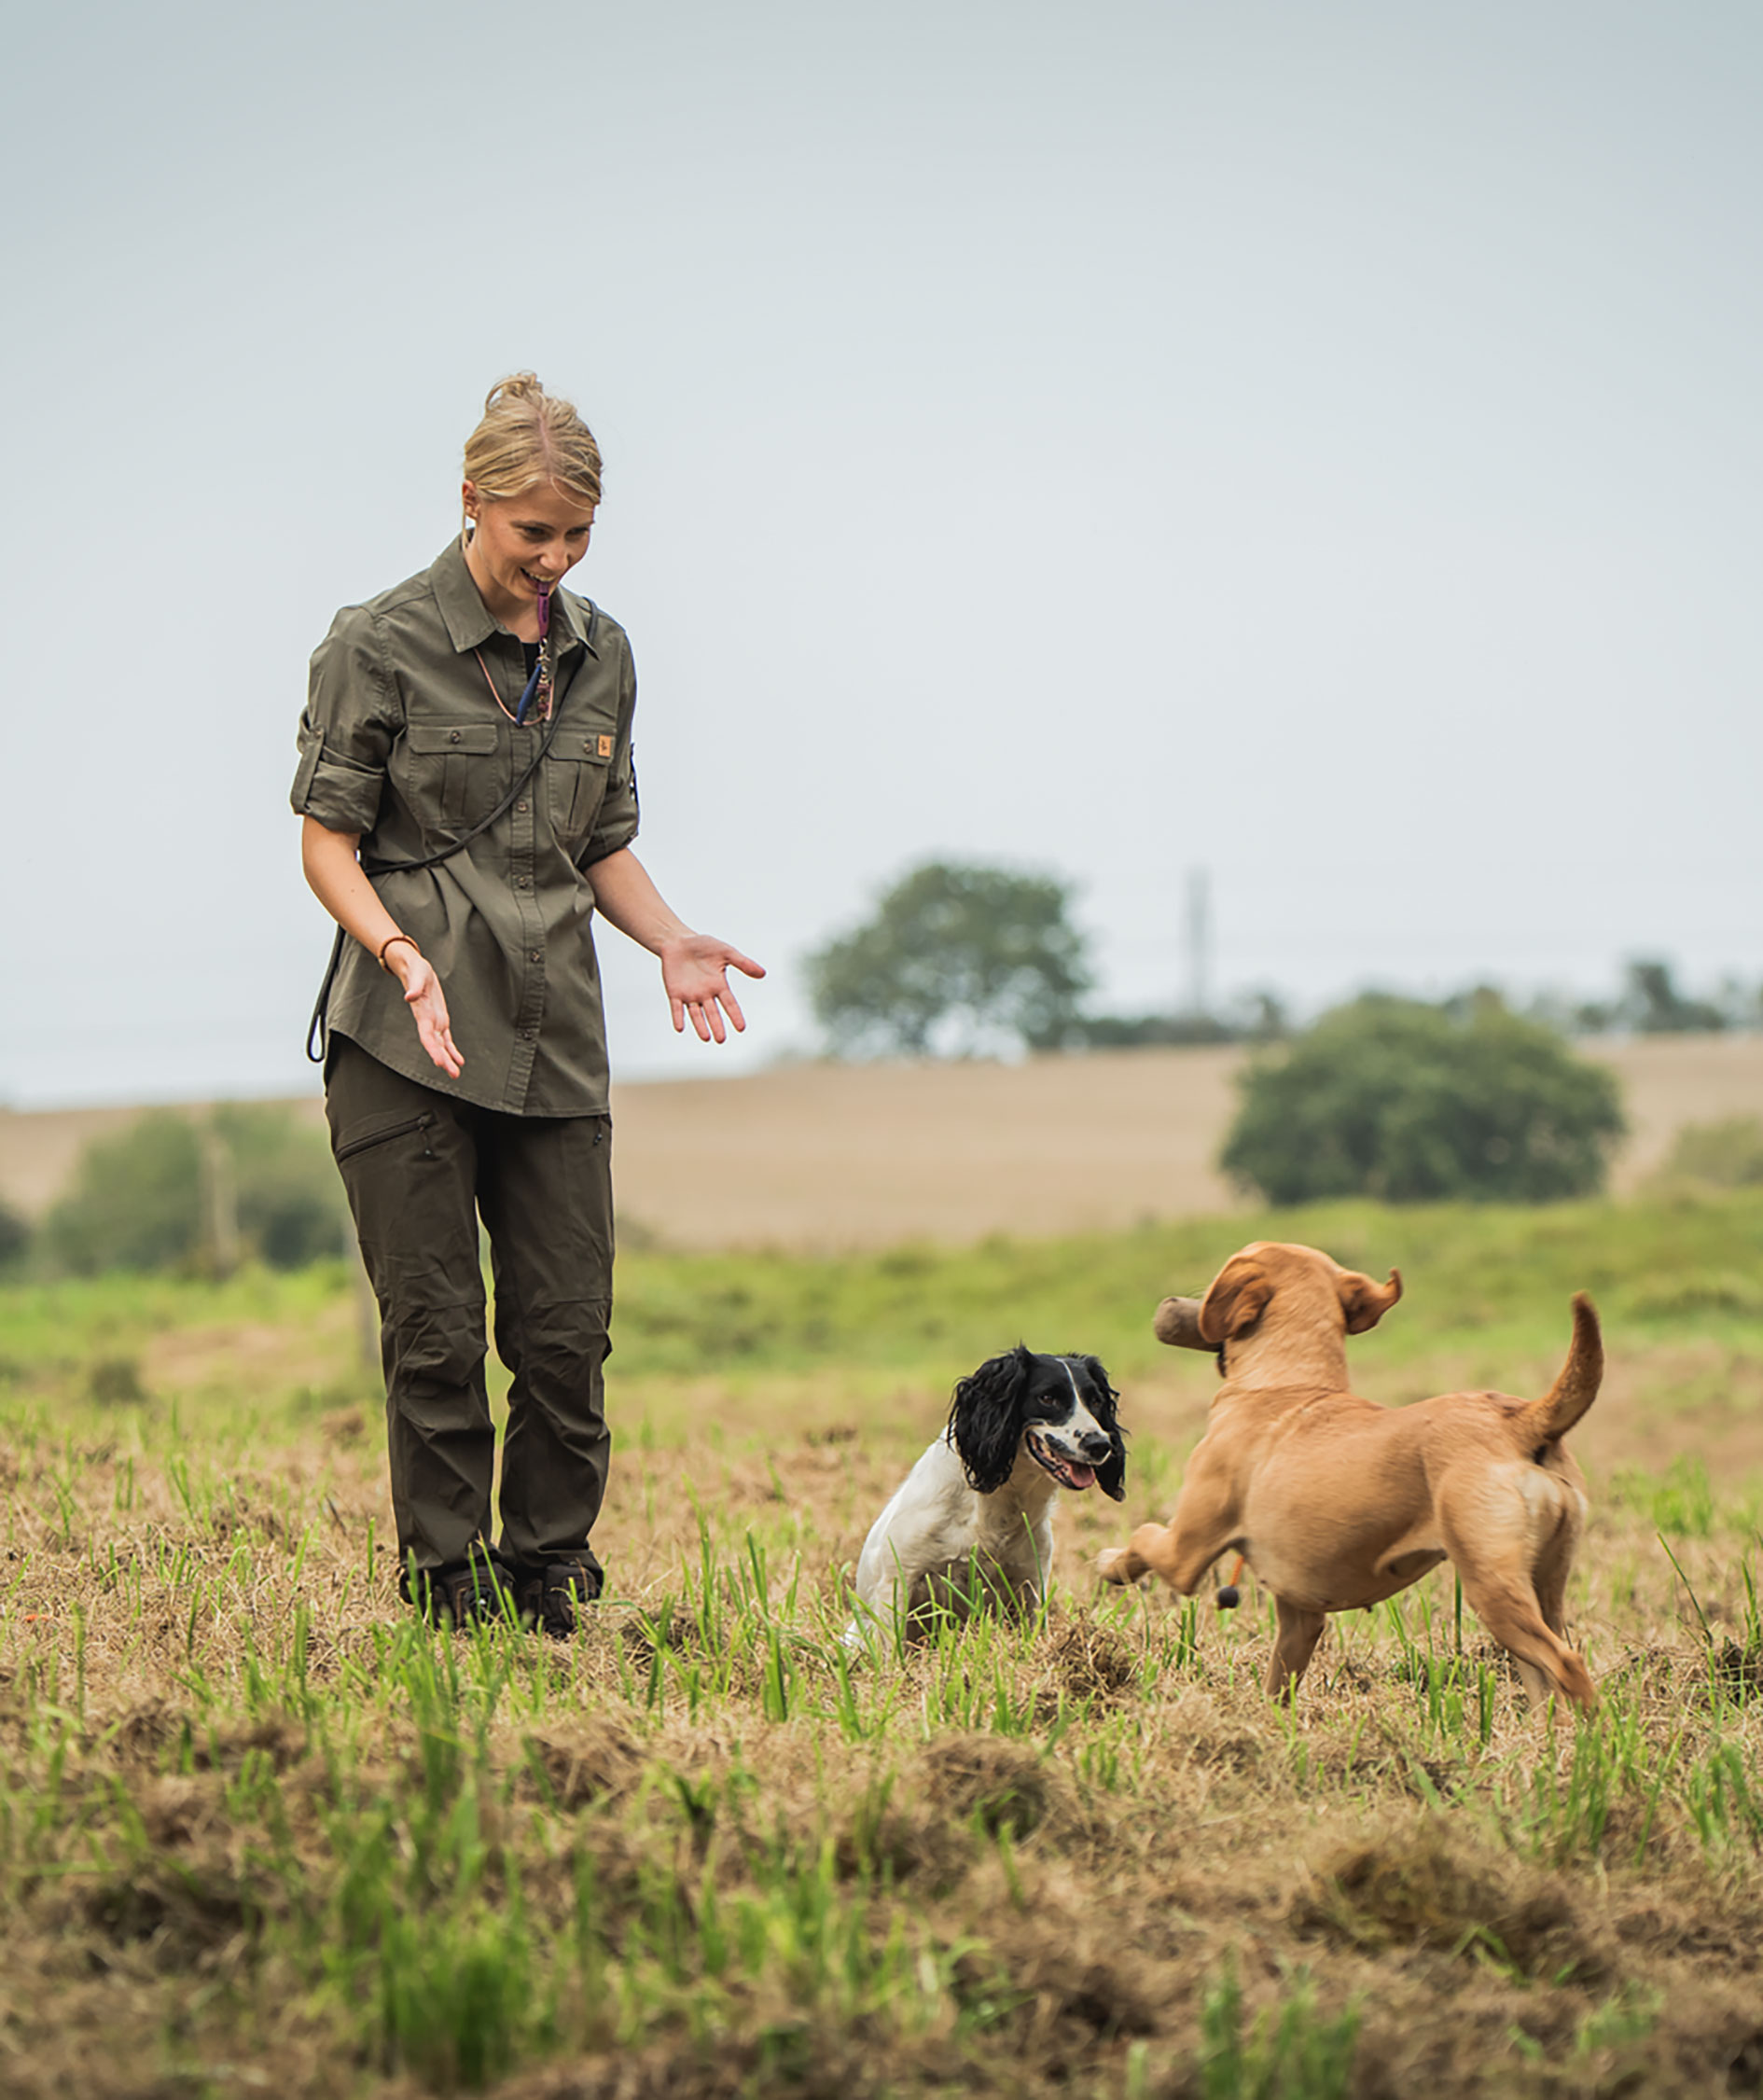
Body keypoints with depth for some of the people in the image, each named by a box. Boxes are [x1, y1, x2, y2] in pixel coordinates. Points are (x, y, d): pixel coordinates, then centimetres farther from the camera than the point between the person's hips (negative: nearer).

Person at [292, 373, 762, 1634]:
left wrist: (674, 942, 0)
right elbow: (328, 841, -4)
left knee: (568, 1331, 2)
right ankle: (449, 1595, 9)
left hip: (553, 1037, 4)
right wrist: (406, 958, -21)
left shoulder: (598, 654, 12)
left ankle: (550, 1588, 15)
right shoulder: (380, 645, -4)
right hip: (403, 1042, -4)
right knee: (436, 1334, -2)